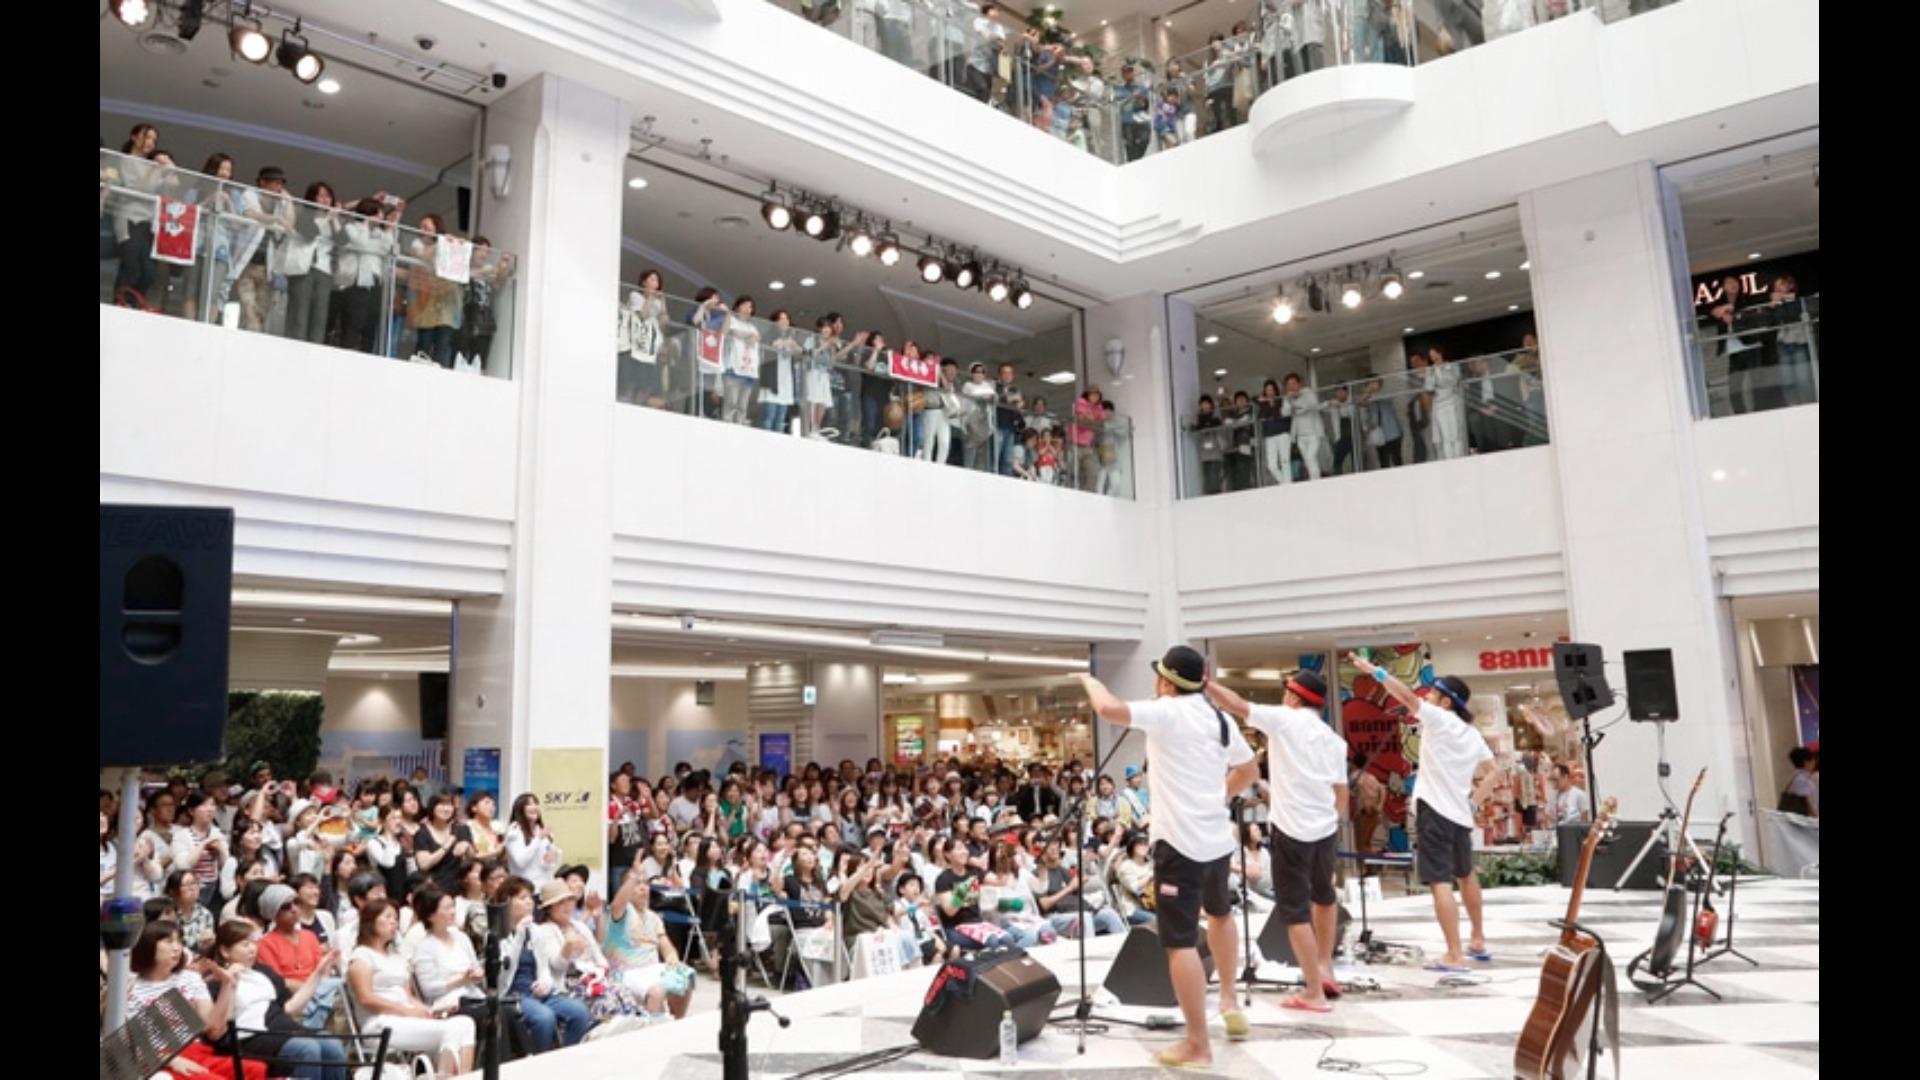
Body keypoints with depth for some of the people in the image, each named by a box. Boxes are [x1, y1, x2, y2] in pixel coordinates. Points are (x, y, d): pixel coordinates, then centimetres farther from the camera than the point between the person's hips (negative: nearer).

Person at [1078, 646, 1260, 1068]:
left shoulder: (1166, 712, -13)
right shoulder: (1221, 719, 10)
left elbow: (1109, 709, -26)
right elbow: (1249, 770, 22)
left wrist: (1090, 681, -6)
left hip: (1179, 841, -8)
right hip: (1217, 837, 8)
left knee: (1180, 943, -4)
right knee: (1220, 912, 33)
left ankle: (1197, 1045, -1)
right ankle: (1229, 1000, 40)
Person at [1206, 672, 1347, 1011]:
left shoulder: (1283, 719, -6)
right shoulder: (1334, 739, 10)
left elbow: (1236, 705, -7)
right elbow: (1341, 791, 11)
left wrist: (1205, 683, 2)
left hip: (1291, 829, -6)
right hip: (1325, 827, 6)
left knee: (1294, 909, 0)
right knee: (1324, 896, 29)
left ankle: (1314, 993, 1)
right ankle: (1324, 965, 38)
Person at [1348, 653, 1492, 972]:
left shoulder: (1439, 718, -8)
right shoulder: (1472, 734, 13)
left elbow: (1407, 696, -17)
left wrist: (1374, 670, -17)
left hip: (1434, 810, -8)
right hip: (1460, 812, 8)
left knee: (1441, 883, -11)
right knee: (1466, 876, 26)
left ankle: (1455, 956, -16)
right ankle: (1478, 942, 40)